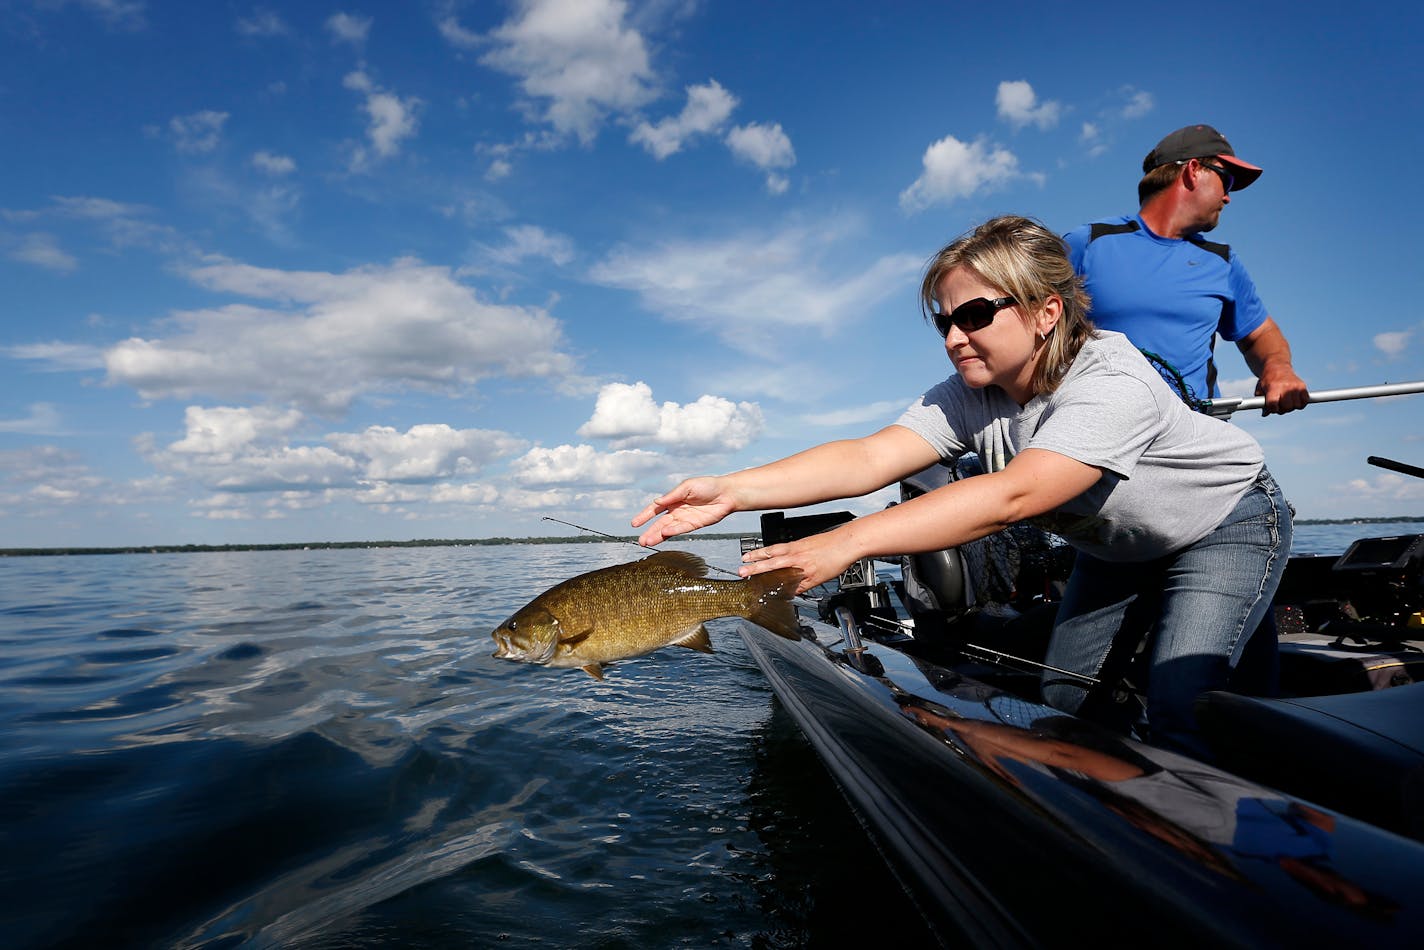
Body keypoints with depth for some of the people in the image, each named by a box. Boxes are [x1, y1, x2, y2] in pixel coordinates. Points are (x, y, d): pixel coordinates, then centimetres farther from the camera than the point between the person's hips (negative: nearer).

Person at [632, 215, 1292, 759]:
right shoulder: (970, 397, -21)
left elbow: (1010, 497, -52)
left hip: (1227, 523, -5)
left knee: (1178, 710, -18)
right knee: (1065, 695, 3)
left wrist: (846, 543, -60)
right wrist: (732, 491, -48)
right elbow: (870, 458, -35)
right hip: (1117, 543, 6)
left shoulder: (1113, 387, -39)